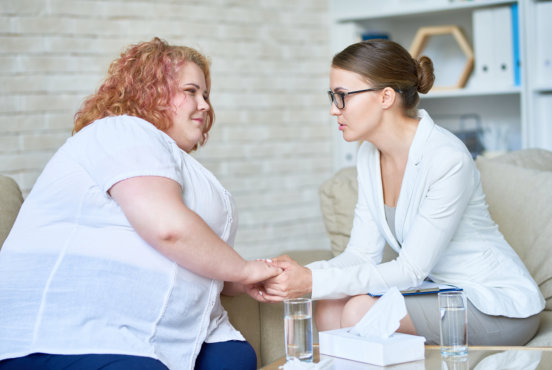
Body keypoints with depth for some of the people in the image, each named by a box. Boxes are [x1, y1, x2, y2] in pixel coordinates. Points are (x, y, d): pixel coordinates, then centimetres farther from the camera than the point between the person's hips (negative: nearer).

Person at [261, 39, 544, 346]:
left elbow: (410, 271, -23)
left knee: (361, 309, -24)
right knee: (331, 305, -15)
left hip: (498, 304, -7)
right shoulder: (369, 154, 2)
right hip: (437, 290, 7)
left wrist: (314, 282, -29)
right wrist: (299, 275, -20)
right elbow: (363, 253, -1)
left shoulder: (448, 159, -24)